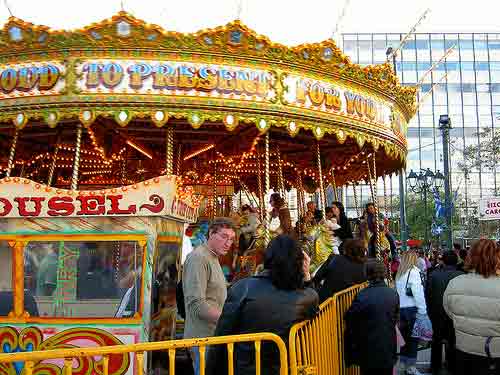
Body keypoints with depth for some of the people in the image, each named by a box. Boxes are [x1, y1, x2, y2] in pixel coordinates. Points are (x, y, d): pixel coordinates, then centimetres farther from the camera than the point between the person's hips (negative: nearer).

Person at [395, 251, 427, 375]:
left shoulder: (399, 273, 9)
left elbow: (397, 291, 5)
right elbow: (418, 293, -15)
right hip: (412, 308, -6)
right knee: (413, 338, 2)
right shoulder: (413, 271, -9)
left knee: (404, 336, 15)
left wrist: (398, 308, 5)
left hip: (400, 308, 6)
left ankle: (404, 364, 23)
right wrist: (423, 311, -12)